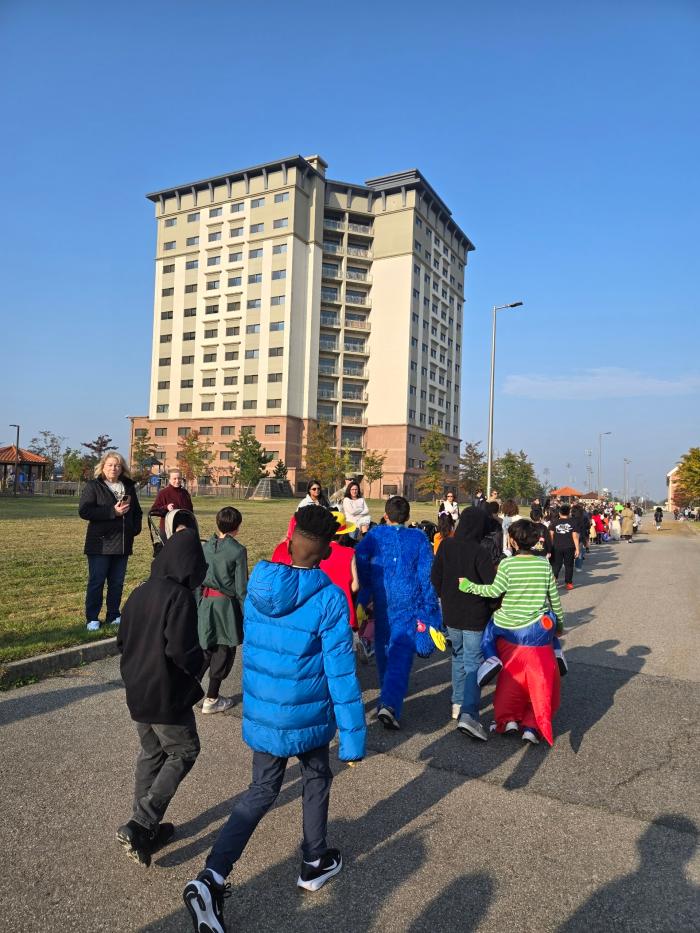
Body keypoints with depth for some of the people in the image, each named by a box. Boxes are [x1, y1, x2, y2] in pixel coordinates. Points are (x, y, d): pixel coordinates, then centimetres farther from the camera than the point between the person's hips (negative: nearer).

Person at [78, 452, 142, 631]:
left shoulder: (128, 487, 13)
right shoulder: (93, 486, -2)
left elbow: (136, 510, 23)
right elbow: (84, 510, -14)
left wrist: (135, 528, 4)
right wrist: (112, 511, -20)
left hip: (123, 543, 5)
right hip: (100, 543, -5)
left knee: (117, 582, 11)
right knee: (96, 582, 1)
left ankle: (113, 616, 21)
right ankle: (91, 618, 10)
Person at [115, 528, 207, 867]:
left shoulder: (140, 592, 2)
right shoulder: (180, 597, -22)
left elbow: (122, 641, 10)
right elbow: (180, 649, -26)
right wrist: (199, 664, -6)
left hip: (137, 692, 8)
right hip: (167, 696, -7)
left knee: (151, 754, 21)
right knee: (184, 751, 10)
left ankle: (145, 828, 30)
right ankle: (140, 825, 3)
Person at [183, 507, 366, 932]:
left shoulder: (258, 585, -6)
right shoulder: (329, 599, -22)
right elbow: (342, 674, -21)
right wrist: (354, 736, -13)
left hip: (261, 715, 4)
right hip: (308, 718, -4)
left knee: (262, 792, 20)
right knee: (316, 780, 24)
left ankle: (211, 878, 8)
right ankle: (316, 863, 42)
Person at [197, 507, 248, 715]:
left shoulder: (206, 546, 2)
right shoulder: (238, 551, -13)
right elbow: (241, 587, -11)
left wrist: (199, 604, 16)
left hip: (206, 602, 5)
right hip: (227, 604, -5)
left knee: (206, 647, 18)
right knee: (224, 651, 8)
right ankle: (211, 699, 15)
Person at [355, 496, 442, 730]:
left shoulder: (374, 535, 0)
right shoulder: (418, 538, 0)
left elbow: (359, 564, -8)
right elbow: (427, 575, -2)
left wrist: (363, 598, -2)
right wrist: (429, 609, 3)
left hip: (382, 604, 2)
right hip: (408, 605, -2)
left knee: (384, 650, 19)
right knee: (402, 654, -5)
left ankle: (387, 700, 35)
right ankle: (390, 704, -22)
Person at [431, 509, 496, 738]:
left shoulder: (446, 546, -4)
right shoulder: (478, 551, -19)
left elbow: (435, 577, 3)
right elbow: (493, 584, -19)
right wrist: (490, 606, 0)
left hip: (450, 614, 5)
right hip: (475, 616, -5)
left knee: (458, 657, 22)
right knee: (473, 663, 0)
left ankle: (458, 704, 31)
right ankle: (468, 714, -11)